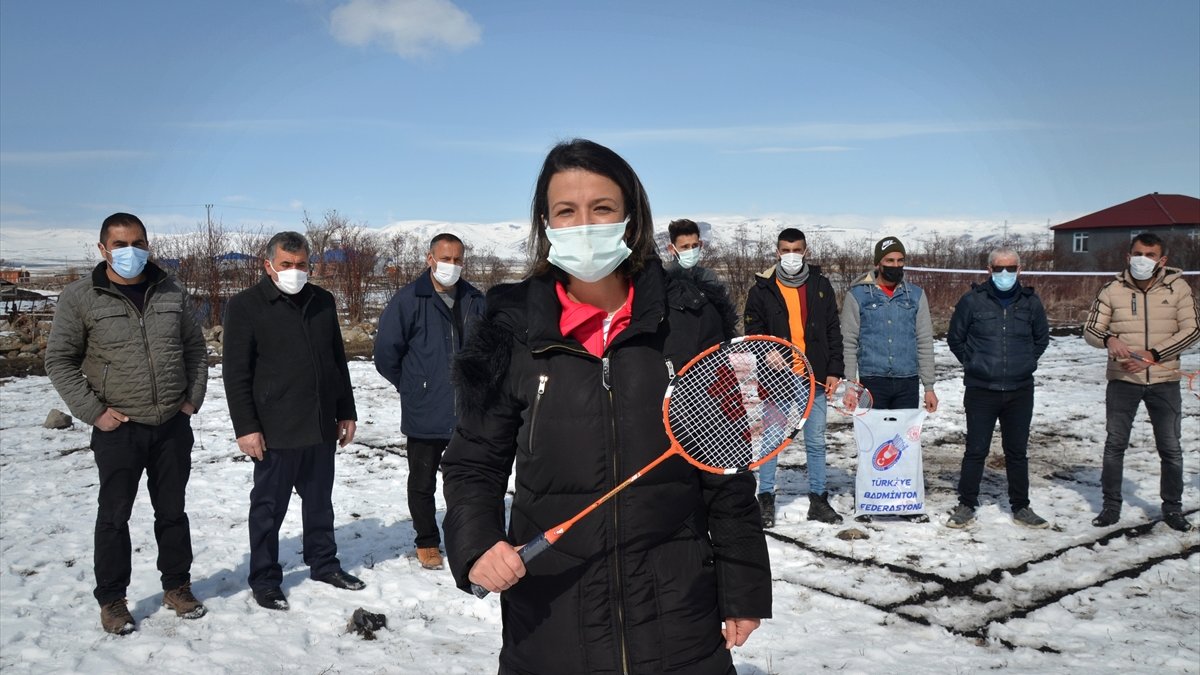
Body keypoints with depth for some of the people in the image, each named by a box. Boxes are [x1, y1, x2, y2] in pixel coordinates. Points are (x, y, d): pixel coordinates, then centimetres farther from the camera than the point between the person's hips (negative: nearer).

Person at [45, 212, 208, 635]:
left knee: (172, 510, 14)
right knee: (114, 516, 7)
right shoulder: (80, 298, -5)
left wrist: (193, 399, 4)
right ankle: (111, 599, 22)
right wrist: (92, 411, -9)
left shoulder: (171, 294, 5)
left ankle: (177, 587, 29)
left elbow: (195, 348, 13)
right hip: (117, 429, -3)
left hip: (173, 425, 3)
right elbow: (60, 360, -2)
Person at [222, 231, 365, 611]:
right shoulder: (245, 306, -7)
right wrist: (245, 427, -13)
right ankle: (264, 579, 20)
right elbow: (235, 372, -9)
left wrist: (346, 412, 13)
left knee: (320, 501, 17)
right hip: (275, 432, -5)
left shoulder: (322, 301, 9)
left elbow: (338, 361, 15)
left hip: (322, 427, 5)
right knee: (269, 507, 7)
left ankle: (323, 563, 33)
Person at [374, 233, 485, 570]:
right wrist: (410, 386, 1)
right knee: (423, 482, 11)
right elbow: (386, 353, -8)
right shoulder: (408, 300, -11)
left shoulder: (474, 301, 3)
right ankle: (427, 543, 27)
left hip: (468, 413, 4)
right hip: (424, 415, -3)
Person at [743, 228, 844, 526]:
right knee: (771, 441, 4)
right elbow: (753, 335, 3)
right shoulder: (762, 289, 0)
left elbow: (833, 331, 9)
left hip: (814, 379, 2)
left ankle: (818, 500, 21)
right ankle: (766, 499, 15)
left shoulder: (821, 286, 7)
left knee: (816, 442, 10)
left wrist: (835, 371, 3)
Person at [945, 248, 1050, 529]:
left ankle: (1021, 507, 24)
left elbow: (1042, 338, 19)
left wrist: (1026, 362, 9)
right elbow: (955, 338, 7)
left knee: (1017, 452, 12)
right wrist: (973, 363, 3)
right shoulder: (972, 300, -4)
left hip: (1020, 392, 2)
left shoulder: (1031, 302, 4)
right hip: (981, 390, -2)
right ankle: (966, 506, 14)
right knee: (975, 451, 2)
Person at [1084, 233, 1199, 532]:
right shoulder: (1112, 290, -2)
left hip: (1164, 382, 0)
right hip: (1122, 381, 0)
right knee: (1114, 445, 8)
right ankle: (1111, 505, 21)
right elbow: (1090, 330, 0)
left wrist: (1152, 355, -16)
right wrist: (1109, 339, -23)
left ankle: (1172, 508, 26)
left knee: (1171, 449, 8)